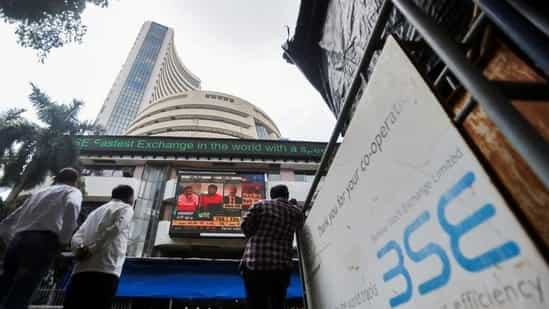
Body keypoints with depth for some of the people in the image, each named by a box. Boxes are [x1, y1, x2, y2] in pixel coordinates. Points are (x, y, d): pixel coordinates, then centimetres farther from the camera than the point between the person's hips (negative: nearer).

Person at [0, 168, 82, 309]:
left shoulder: (38, 192, 29)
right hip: (42, 241, -5)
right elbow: (72, 206, -13)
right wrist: (63, 240, -9)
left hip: (17, 240, 6)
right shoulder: (72, 191, 11)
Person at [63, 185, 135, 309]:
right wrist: (91, 249, -7)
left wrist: (81, 248, -3)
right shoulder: (126, 208, 7)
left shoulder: (95, 212, 28)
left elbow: (76, 236, 16)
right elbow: (114, 229, -12)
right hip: (106, 272, -6)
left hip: (81, 270, 7)